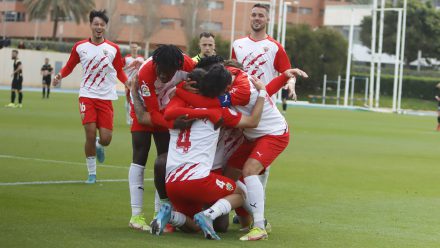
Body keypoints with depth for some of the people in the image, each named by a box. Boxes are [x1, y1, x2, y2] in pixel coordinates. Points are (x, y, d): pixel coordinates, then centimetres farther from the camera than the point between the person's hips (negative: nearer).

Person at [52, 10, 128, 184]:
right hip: (87, 96, -1)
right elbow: (69, 67, 12)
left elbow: (119, 71, 12)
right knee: (90, 135, -11)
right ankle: (92, 173, 6)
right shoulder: (80, 47, 2)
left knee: (106, 139, -6)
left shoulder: (113, 49, 2)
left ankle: (99, 146, 34)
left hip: (106, 98, 1)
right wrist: (60, 75, -9)